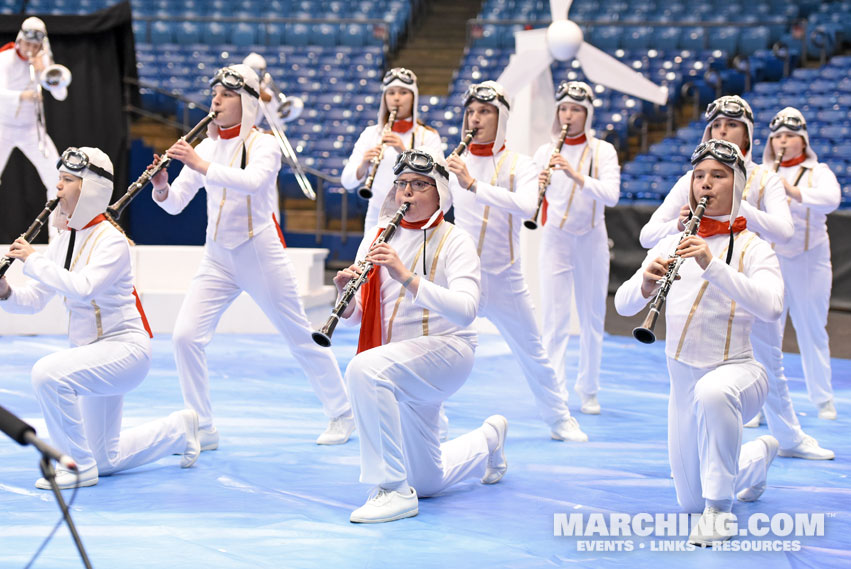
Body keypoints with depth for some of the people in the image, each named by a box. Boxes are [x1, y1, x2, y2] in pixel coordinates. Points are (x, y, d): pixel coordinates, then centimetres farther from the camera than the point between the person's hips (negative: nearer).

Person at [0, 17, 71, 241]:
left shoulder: (43, 61, 0)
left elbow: (61, 95, -4)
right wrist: (21, 96, -50)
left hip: (32, 129, 4)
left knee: (57, 179, -3)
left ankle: (58, 231, 8)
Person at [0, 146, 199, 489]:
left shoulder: (111, 241, -18)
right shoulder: (64, 240, 5)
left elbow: (83, 289, -35)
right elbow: (35, 299, 3)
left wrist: (34, 260, -29)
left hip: (126, 347, -9)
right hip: (93, 352, 9)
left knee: (48, 372, -34)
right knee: (107, 461, 15)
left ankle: (79, 465, -19)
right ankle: (179, 430, 39)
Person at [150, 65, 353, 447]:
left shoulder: (263, 144, -8)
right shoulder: (205, 147, 6)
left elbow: (252, 182, -31)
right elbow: (175, 204, 2)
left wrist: (203, 166, -38)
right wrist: (162, 187, -19)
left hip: (260, 253, -5)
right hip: (217, 256, 5)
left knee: (300, 337, 6)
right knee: (185, 336, -9)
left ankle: (342, 414, 23)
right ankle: (202, 430, 0)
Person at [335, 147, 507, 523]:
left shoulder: (454, 242, -11)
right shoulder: (378, 239, 4)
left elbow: (465, 311, -27)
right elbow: (355, 317, 3)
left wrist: (406, 277, -37)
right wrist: (346, 296, -20)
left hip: (445, 350, -6)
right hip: (403, 364, 6)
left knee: (364, 368, -36)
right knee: (428, 482, 16)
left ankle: (393, 490, -30)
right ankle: (488, 442, 48)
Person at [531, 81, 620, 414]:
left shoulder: (602, 151, 0)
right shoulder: (545, 153, 4)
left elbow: (611, 195, -16)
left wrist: (577, 176, -30)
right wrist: (537, 186, -25)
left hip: (591, 239, 0)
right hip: (555, 238, 0)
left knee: (592, 318, 8)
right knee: (555, 318, -8)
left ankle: (589, 391, 20)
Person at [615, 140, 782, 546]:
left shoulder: (753, 250, -10)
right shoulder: (672, 245, 2)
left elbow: (770, 308, -29)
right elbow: (623, 305, -5)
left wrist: (712, 265, -38)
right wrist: (646, 285, -28)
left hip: (736, 371, -5)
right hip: (684, 381, 5)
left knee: (712, 392, -43)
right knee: (690, 501, 16)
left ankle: (719, 508, -27)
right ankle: (758, 456, 48)